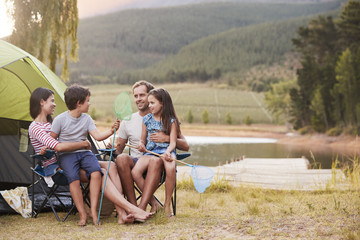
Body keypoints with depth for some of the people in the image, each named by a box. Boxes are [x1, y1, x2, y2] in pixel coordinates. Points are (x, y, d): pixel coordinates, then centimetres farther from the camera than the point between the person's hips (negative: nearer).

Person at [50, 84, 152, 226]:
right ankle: (82, 214, -24)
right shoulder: (60, 120, -1)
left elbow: (98, 136, 2)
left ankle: (93, 210, -26)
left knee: (96, 173, -29)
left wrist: (110, 131, -13)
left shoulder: (86, 119, 11)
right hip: (66, 155, -3)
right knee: (73, 178, -33)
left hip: (84, 152, 4)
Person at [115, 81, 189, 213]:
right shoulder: (127, 120, 15)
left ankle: (141, 207, -44)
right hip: (134, 162, 2)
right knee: (121, 158, -32)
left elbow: (185, 146, 4)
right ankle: (132, 205, -32)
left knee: (155, 160, -38)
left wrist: (167, 138, -13)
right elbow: (119, 149, 16)